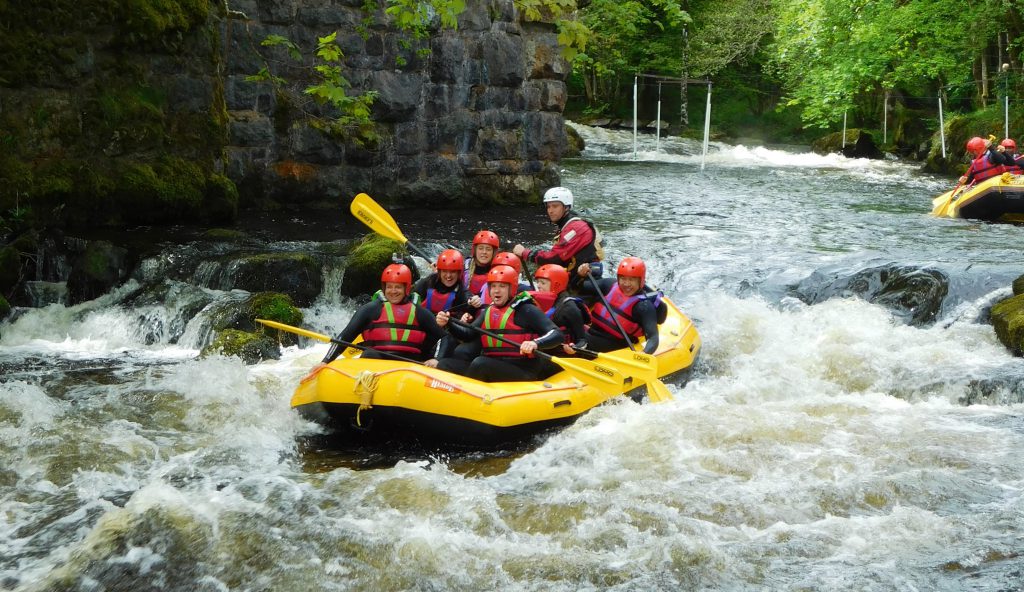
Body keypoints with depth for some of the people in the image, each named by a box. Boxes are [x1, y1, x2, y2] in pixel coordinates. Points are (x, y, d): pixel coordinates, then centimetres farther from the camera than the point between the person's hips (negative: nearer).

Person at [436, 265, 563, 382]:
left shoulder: (526, 310, -3)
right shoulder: (488, 312, 19)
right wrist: (448, 323, -5)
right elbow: (468, 334, 13)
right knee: (445, 364, -8)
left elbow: (557, 335, -11)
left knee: (480, 363, -32)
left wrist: (535, 343, -32)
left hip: (522, 371, -7)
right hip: (489, 368, 7)